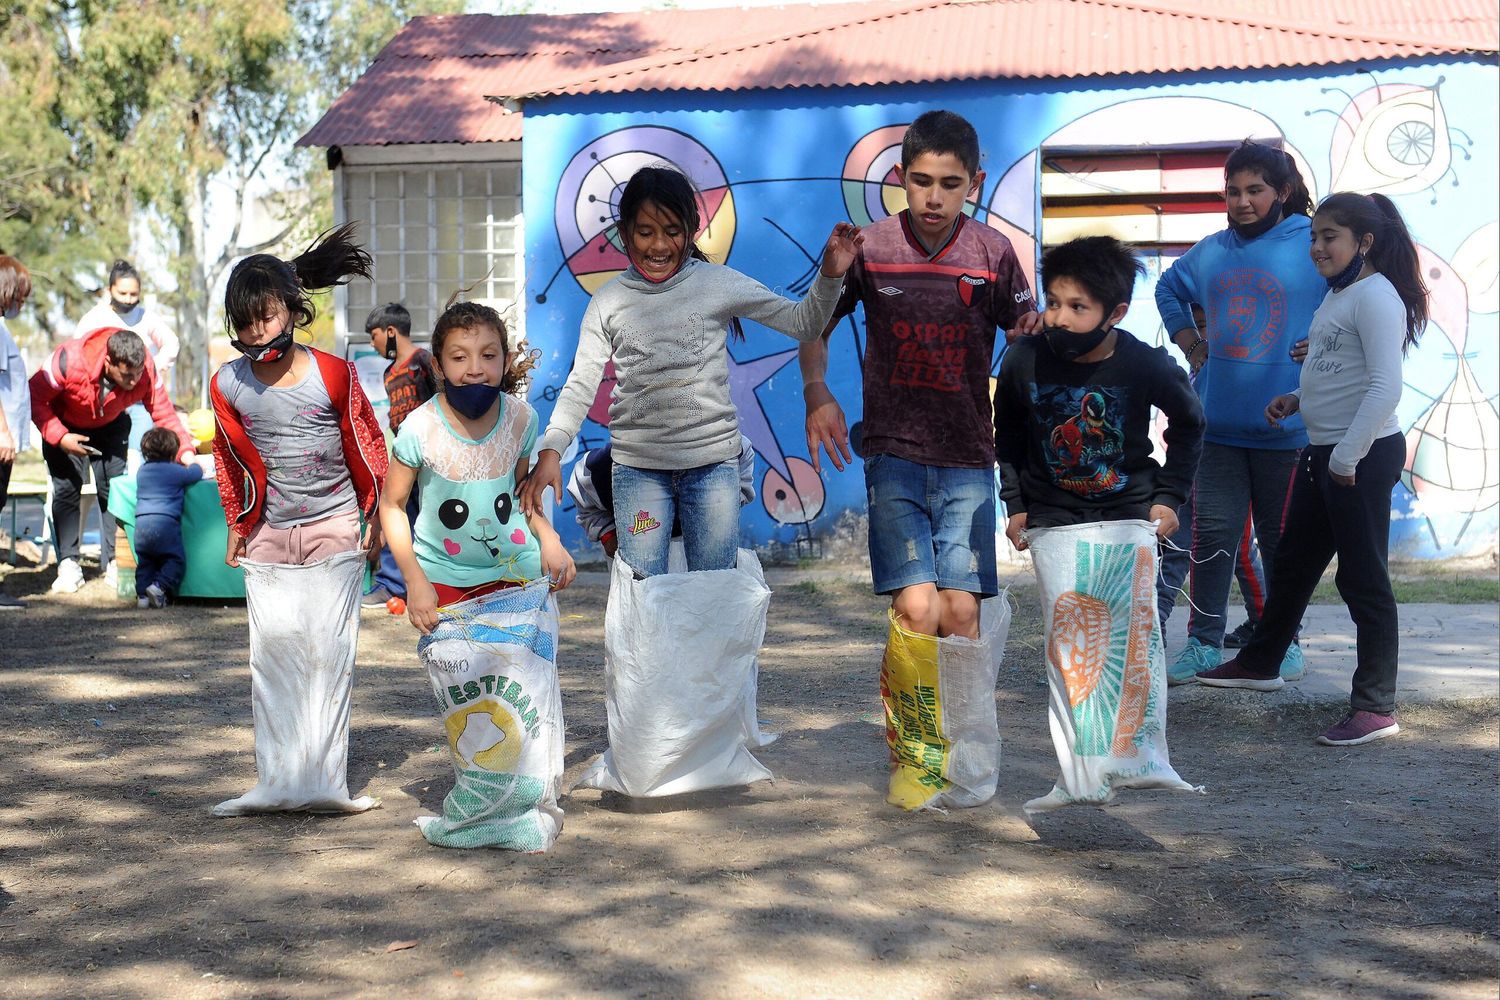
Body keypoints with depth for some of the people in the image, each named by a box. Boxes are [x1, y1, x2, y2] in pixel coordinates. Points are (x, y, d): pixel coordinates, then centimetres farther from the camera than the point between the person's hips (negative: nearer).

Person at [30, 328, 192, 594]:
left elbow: (164, 413, -21)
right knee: (66, 489, -10)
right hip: (65, 427, -2)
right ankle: (68, 565, -6)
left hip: (110, 427, 2)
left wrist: (185, 450, -35)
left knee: (113, 489, -7)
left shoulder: (146, 371, -29)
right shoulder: (70, 360, -38)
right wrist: (59, 437, -33)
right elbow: (35, 397, -26)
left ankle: (114, 562, 1)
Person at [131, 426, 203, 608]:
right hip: (165, 523, -5)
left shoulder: (141, 471, 17)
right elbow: (197, 473, 15)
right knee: (176, 559, 3)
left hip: (141, 523, 5)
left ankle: (142, 594, 4)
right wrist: (194, 465, 38)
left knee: (145, 561, 15)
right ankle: (160, 586, -16)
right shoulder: (176, 472, 0)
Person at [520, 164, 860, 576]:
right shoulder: (608, 302, 1)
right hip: (637, 465, 1)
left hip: (713, 461, 0)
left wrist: (830, 276, -15)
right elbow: (581, 385, 0)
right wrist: (551, 452, -12)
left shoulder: (719, 284, -2)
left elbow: (802, 324, 2)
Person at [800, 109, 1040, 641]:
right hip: (892, 451, -1)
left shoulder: (993, 253, 1)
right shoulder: (868, 248, -1)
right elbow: (816, 328, 11)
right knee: (917, 608, -14)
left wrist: (1037, 332, -16)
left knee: (960, 612, -3)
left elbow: (1027, 339, 8)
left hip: (967, 457, 1)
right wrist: (816, 393, -7)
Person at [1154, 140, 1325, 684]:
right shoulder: (1210, 251, 10)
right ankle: (1204, 643, 10)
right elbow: (1168, 289, 28)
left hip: (1285, 428, -3)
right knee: (1212, 533, 3)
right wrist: (1189, 341, 16)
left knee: (1281, 539, 7)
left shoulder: (1315, 245, -4)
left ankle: (1283, 641, 20)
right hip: (1217, 424, 3)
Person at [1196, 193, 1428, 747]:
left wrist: (1347, 456, -22)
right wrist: (1298, 399, 9)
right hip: (1322, 452, 10)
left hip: (1364, 456, -10)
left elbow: (1386, 387, -23)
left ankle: (1376, 707, 4)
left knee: (1363, 578, -4)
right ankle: (1259, 662, 39)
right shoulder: (1338, 295, 14)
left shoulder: (1377, 297, -16)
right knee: (1292, 563, 21)